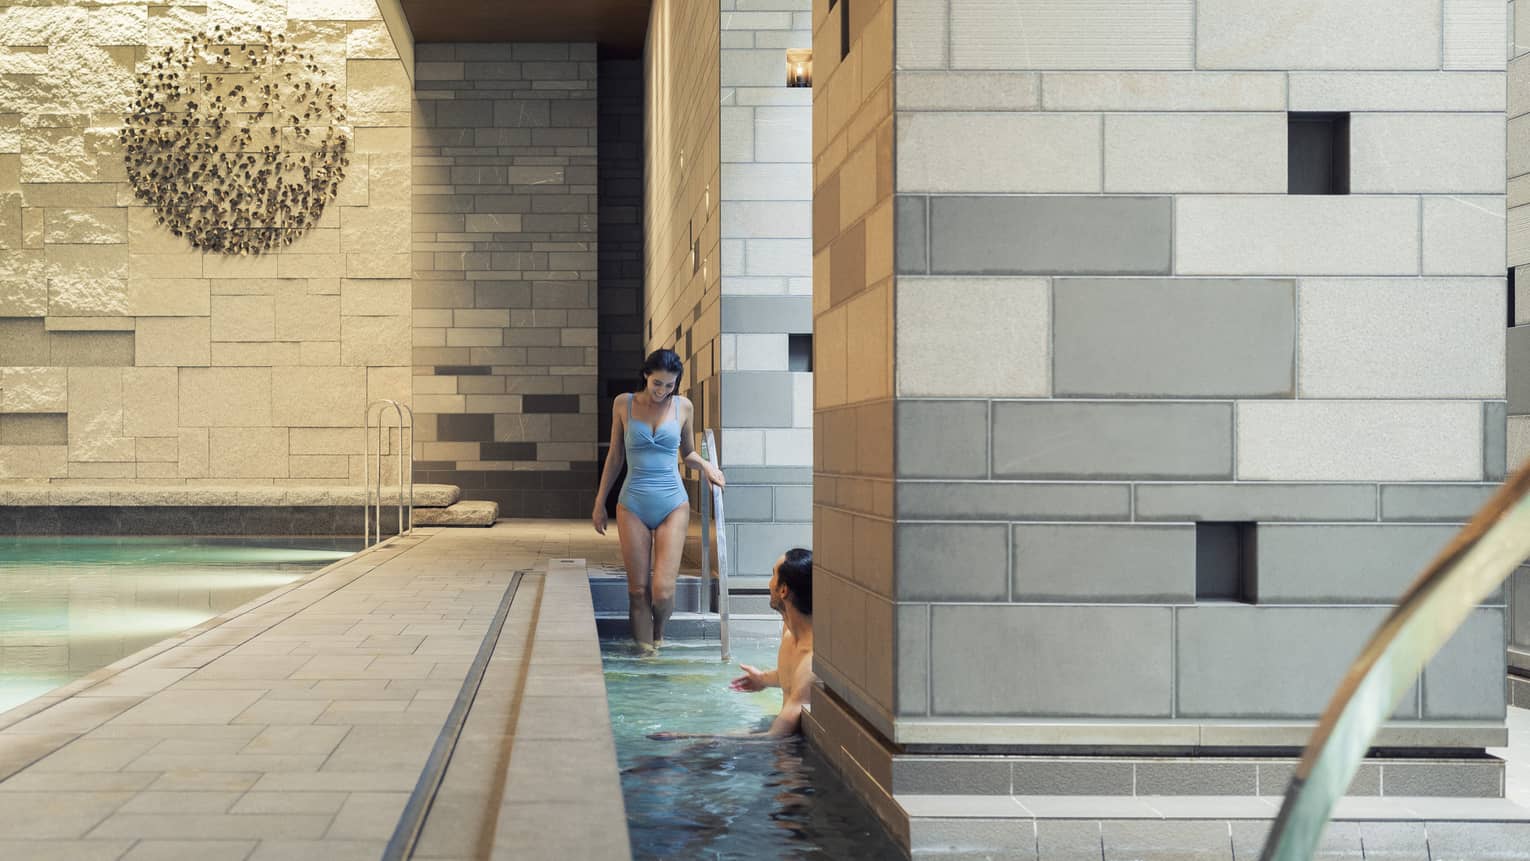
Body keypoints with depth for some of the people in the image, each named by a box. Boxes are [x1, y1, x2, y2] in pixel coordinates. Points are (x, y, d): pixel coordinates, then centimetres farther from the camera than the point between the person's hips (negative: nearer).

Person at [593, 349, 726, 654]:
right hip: (633, 506, 0)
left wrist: (705, 465, -3)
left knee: (663, 590, -8)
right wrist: (600, 501, 14)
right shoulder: (624, 404, 4)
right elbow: (615, 456, 12)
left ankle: (658, 634, 22)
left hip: (673, 505, 0)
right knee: (638, 589, 0)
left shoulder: (683, 407, 5)